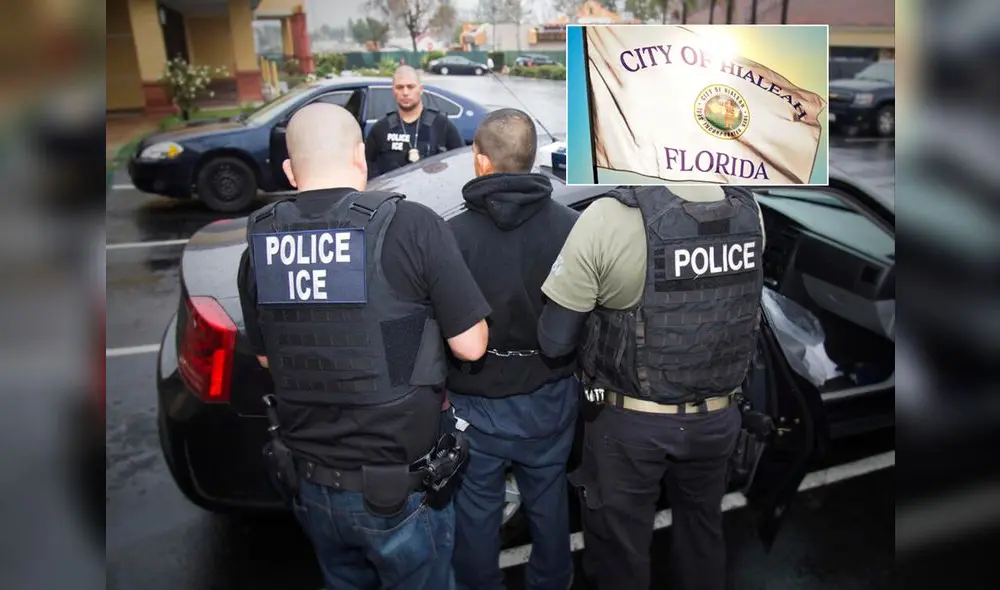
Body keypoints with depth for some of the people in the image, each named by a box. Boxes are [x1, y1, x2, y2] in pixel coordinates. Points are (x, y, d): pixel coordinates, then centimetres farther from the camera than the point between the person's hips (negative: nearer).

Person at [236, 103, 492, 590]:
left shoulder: (260, 243, -4)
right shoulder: (411, 225, -18)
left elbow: (266, 357, 9)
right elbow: (470, 345, -13)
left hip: (306, 483, 5)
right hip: (398, 487, -4)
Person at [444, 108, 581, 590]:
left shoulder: (453, 236, -19)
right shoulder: (572, 227, -13)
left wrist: (440, 389, 5)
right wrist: (573, 372, 11)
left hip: (477, 404, -2)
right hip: (551, 399, 3)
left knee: (477, 510, 18)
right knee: (548, 502, 24)